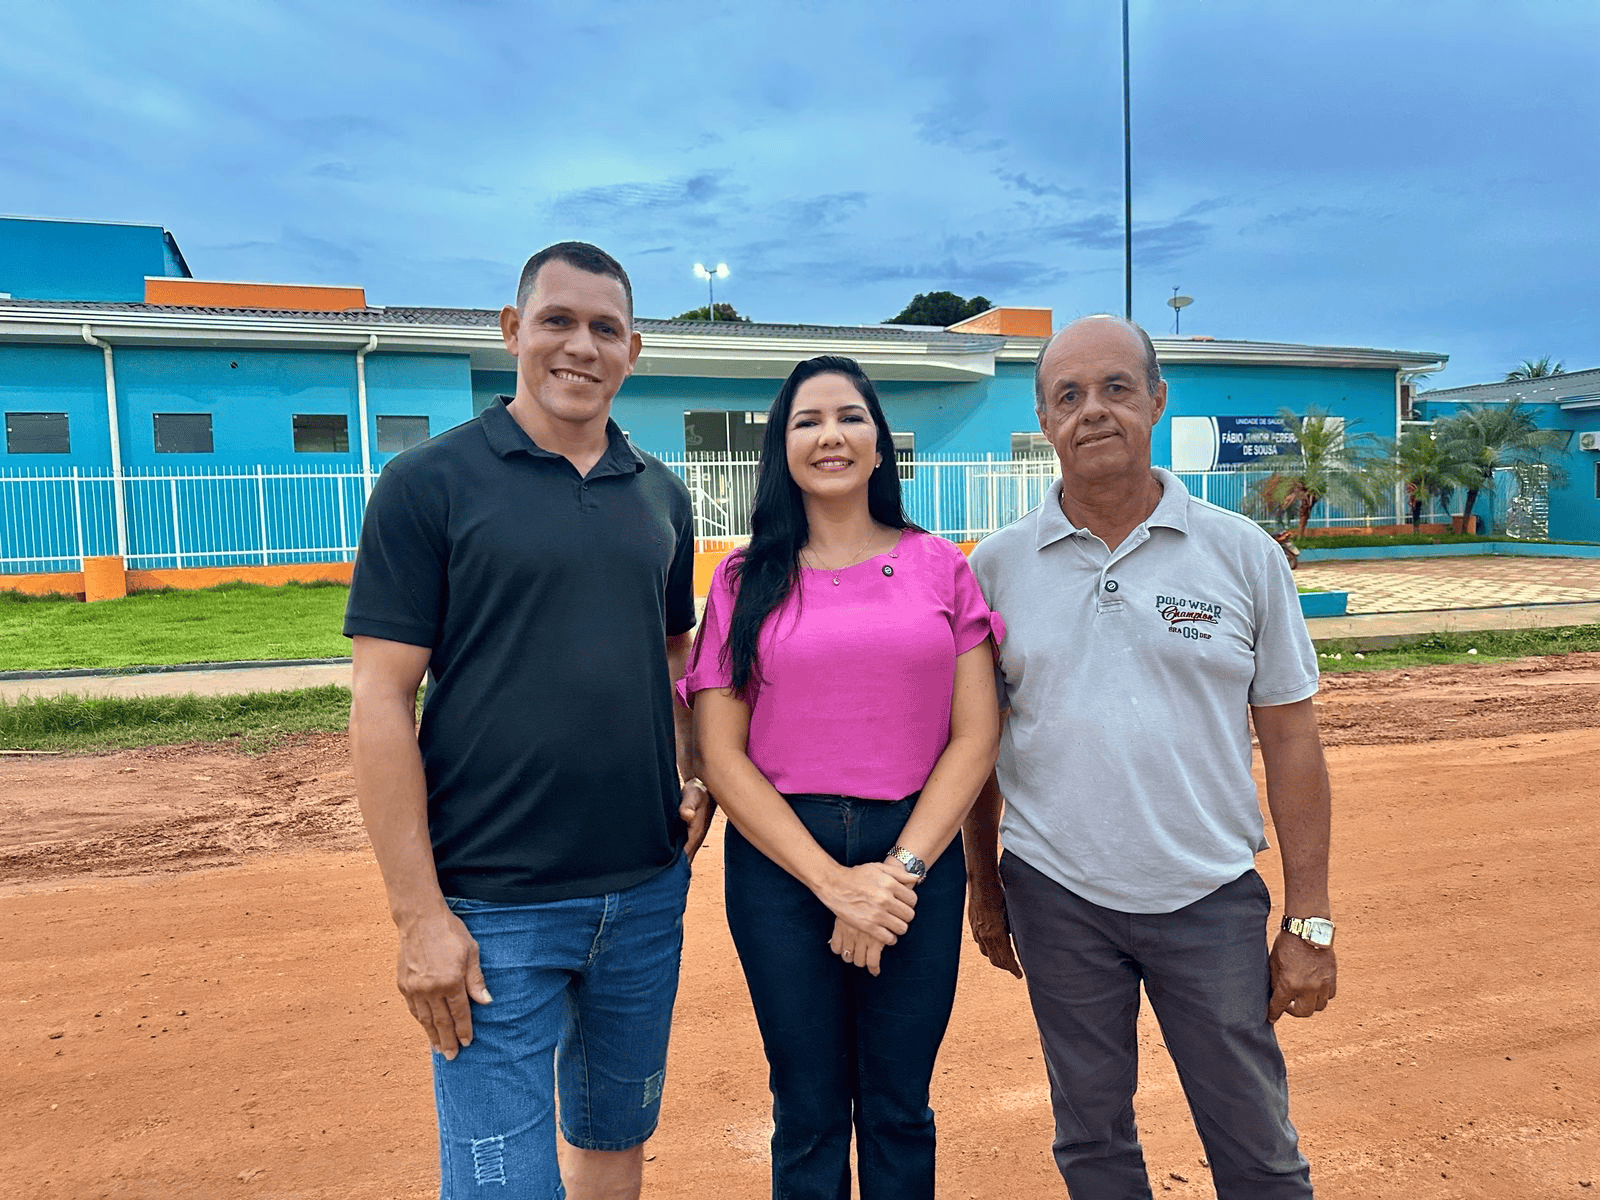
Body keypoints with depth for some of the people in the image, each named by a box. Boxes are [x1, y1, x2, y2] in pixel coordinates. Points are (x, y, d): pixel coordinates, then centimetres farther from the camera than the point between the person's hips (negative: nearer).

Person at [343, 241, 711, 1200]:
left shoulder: (661, 495, 7)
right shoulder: (431, 483, -7)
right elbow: (383, 703, -9)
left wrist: (696, 780, 0)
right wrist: (419, 912, -12)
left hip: (648, 888, 5)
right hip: (495, 906, -4)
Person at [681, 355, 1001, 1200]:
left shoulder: (939, 567, 2)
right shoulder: (747, 581, 0)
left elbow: (976, 736, -1)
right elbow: (721, 756, -4)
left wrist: (900, 869, -11)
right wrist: (833, 881, -12)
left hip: (919, 854, 1)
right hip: (782, 860, 0)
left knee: (898, 1110, 14)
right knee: (809, 1115, 13)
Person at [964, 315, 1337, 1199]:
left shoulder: (1244, 554, -2)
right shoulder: (997, 566, -1)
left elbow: (1290, 738, 0)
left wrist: (1310, 922, -1)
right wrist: (984, 888, 9)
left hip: (1213, 897, 0)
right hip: (1056, 898, 1)